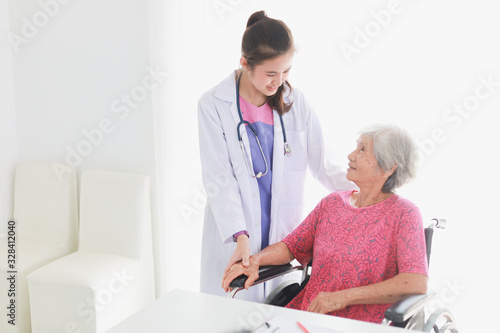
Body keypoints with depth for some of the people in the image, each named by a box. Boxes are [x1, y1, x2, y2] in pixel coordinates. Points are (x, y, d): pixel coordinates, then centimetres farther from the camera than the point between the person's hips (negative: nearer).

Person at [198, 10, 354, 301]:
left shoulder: (296, 102, 3)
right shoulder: (214, 105, -6)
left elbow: (322, 165, 6)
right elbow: (219, 178, -11)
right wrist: (240, 236, -21)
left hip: (284, 235, 2)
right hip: (234, 240, -2)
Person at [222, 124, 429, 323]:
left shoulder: (403, 213, -6)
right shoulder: (332, 203, 13)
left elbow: (416, 284, -18)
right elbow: (290, 246, 18)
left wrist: (344, 297, -19)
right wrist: (254, 261, -3)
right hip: (307, 314, 6)